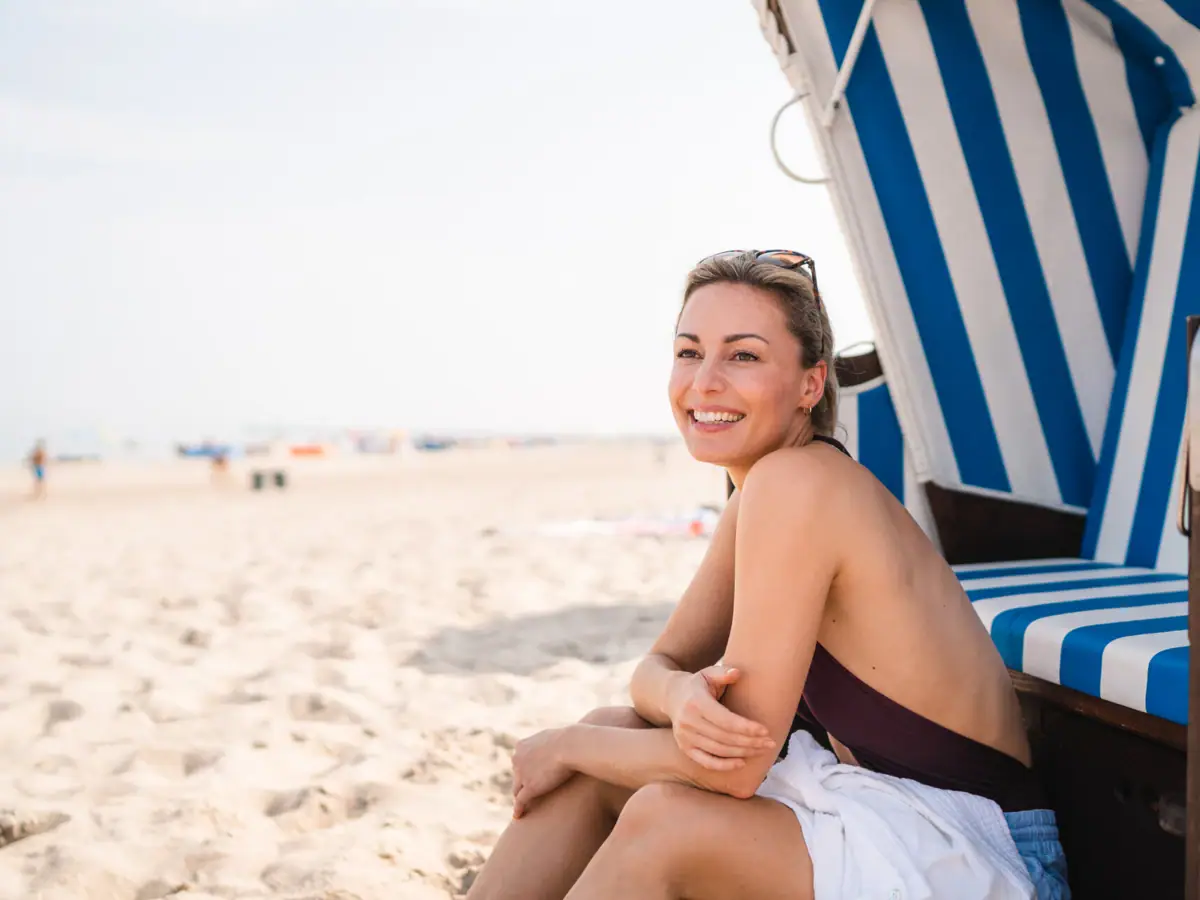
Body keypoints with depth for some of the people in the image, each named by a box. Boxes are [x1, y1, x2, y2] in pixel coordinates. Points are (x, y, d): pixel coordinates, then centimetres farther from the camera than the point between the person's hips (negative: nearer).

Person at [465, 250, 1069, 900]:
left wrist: (568, 746, -7)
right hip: (874, 806, 9)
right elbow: (659, 662, 9)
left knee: (663, 820, -23)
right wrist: (682, 696, -16)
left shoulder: (795, 481, -22)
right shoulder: (753, 501, 6)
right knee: (612, 733, -1)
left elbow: (737, 767, -22)